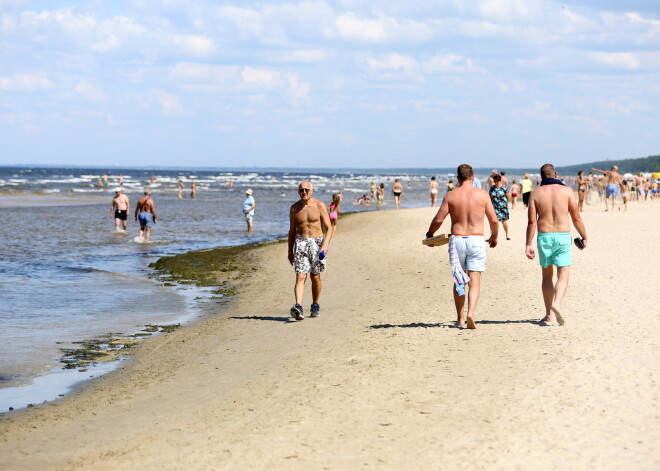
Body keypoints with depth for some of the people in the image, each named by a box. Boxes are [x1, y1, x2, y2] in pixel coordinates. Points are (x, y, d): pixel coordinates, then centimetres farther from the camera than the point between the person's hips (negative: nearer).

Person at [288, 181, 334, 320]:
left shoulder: (319, 206, -1)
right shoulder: (295, 208, 7)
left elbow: (329, 228, -2)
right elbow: (292, 231, 15)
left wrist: (325, 244, -17)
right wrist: (290, 251, 15)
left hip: (317, 242, -1)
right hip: (300, 242, 1)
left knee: (315, 277, 9)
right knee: (300, 277, -13)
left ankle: (315, 305, 27)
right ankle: (298, 307, -27)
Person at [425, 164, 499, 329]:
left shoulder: (450, 195, -1)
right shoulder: (482, 194, 1)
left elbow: (438, 219, -2)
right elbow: (494, 220, 3)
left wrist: (429, 234, 16)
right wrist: (494, 237, 21)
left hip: (456, 240, 1)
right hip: (477, 240, -1)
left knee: (458, 280, 13)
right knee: (474, 280, -1)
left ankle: (460, 319, 18)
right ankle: (471, 312, -23)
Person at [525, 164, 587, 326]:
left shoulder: (536, 194, 2)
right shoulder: (566, 191, 0)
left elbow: (531, 221, -2)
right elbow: (576, 217, 1)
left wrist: (528, 244, 0)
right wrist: (584, 237, 12)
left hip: (544, 236, 2)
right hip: (563, 236, -1)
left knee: (547, 276, 12)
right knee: (563, 275, -1)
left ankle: (550, 315, 14)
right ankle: (557, 304, -27)